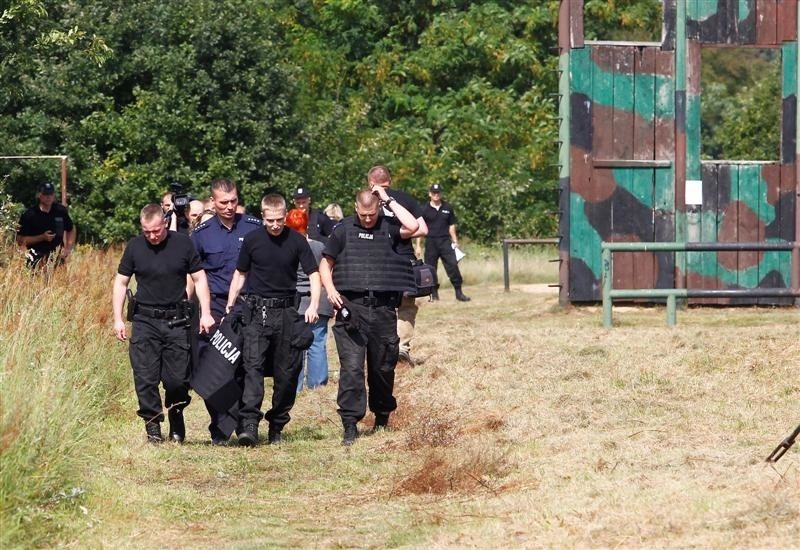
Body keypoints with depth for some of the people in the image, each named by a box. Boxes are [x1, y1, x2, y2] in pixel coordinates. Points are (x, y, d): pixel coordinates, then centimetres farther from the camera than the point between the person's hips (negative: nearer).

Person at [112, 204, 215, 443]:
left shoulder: (182, 244, 0)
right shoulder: (135, 246, 2)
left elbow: (199, 279, 5)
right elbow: (121, 282, 8)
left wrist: (206, 313, -2)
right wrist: (118, 319, 2)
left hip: (176, 322, -1)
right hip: (144, 322, 1)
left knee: (178, 378, -1)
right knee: (145, 378, -3)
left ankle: (176, 415, 25)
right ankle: (152, 424, 9)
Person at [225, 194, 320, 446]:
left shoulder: (296, 241, 0)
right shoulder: (252, 240, 2)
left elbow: (313, 274, 1)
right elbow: (240, 274, 13)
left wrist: (314, 306, -14)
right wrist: (229, 308, 7)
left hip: (286, 312, 1)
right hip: (256, 311, -1)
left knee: (287, 372, 2)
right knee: (252, 364, -15)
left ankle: (276, 426, 15)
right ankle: (249, 424, -25)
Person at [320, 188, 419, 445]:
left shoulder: (389, 227, 6)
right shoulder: (344, 230, 7)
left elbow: (412, 226, -15)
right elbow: (325, 264, 12)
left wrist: (389, 200, -7)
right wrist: (330, 289, -6)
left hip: (383, 308, 1)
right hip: (351, 307, -1)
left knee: (383, 367, 12)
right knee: (351, 367, -9)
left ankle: (382, 416, 30)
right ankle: (350, 425, -10)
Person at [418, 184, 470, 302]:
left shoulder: (448, 208, 10)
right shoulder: (425, 210, 2)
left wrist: (455, 241, 10)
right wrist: (418, 246, -2)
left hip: (445, 241, 1)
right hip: (431, 242, -1)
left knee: (453, 265, -9)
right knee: (431, 268, 1)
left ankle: (459, 293, -8)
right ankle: (434, 293, 11)